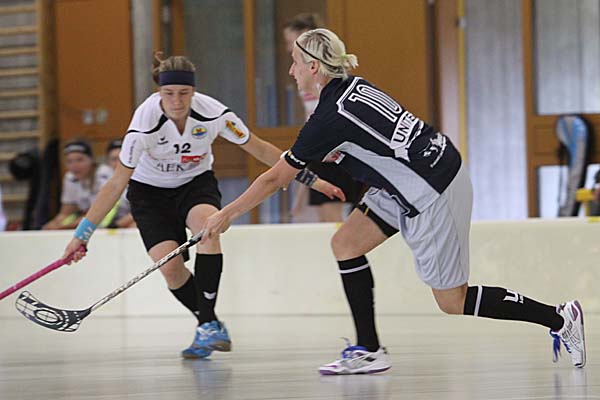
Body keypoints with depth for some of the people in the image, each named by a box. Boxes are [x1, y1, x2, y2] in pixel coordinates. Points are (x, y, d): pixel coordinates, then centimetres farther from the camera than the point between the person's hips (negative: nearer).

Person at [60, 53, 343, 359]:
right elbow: (117, 184, -24)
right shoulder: (145, 122, -30)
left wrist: (312, 179, -10)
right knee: (170, 265, -20)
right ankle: (210, 325, 5)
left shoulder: (214, 113, -25)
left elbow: (261, 150, -10)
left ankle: (208, 325, -28)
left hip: (196, 183, 1)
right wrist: (82, 234, -28)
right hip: (150, 192, -1)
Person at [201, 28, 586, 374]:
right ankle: (369, 350, 10)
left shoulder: (330, 117, -21)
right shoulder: (353, 86, 3)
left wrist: (226, 215, -2)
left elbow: (274, 179, -13)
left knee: (453, 302, 1)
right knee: (346, 244, 6)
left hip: (432, 194, -9)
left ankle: (560, 318, 8)